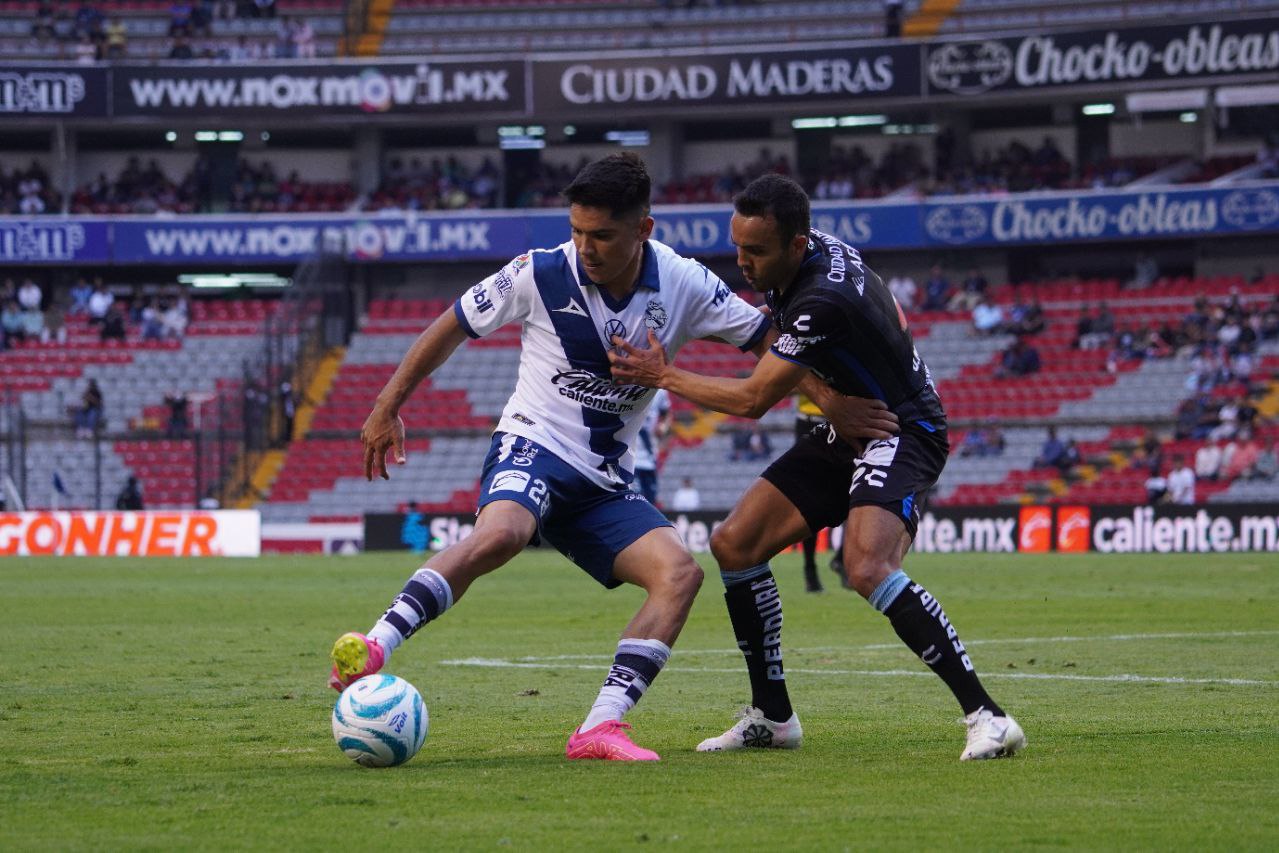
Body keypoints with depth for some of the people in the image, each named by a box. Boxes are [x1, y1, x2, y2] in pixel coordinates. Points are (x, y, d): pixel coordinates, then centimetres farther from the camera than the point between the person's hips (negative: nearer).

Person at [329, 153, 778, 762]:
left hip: (605, 483, 4)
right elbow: (452, 327, 4)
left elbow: (770, 341, 6)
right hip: (534, 444, -4)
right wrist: (387, 409, 8)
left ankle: (599, 730, -25)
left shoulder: (684, 286, -4)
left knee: (680, 572, -19)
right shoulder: (540, 275, -10)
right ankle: (373, 650, -44)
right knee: (500, 534, -38)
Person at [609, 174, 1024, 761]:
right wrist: (828, 397, -2)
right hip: (850, 432, 10)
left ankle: (988, 717, -31)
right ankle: (772, 716, 13)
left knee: (868, 568, -33)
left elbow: (752, 400, -20)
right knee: (734, 544, 3)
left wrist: (662, 376, -10)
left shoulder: (822, 303, -29)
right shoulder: (820, 251, -1)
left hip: (902, 433, -10)